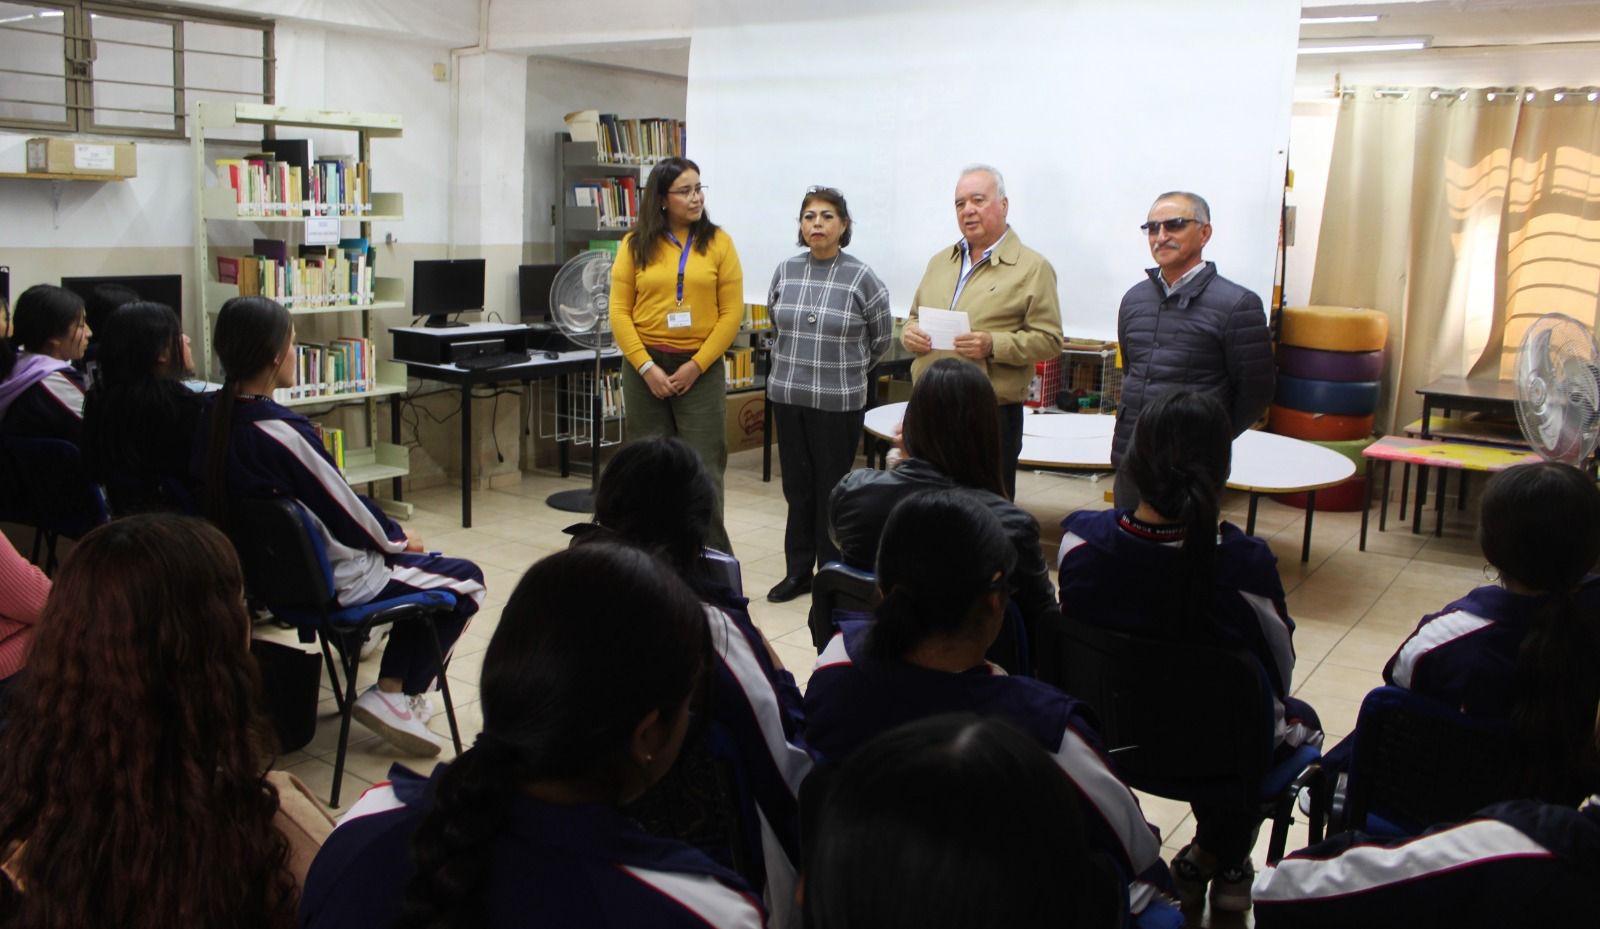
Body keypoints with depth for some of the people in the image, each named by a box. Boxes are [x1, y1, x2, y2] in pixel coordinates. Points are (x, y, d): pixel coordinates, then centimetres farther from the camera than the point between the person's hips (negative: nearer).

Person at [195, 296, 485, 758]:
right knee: (465, 580, 5)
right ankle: (395, 691, 3)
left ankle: (398, 690, 33)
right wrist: (399, 538, 1)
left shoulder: (212, 415, -4)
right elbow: (345, 509, -19)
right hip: (326, 581, -9)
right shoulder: (281, 431, -29)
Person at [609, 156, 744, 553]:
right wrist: (646, 367, -9)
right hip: (645, 367, 1)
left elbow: (731, 312, -2)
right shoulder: (635, 245, 3)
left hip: (702, 368, -1)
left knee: (703, 472, -2)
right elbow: (619, 312, 1)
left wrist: (696, 366, -9)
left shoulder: (717, 242, 1)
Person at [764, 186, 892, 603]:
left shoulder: (862, 278, -8)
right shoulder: (785, 272, 3)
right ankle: (798, 570, 23)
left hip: (839, 401, -4)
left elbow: (880, 338, 5)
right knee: (796, 486, 11)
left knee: (832, 489, 4)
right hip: (787, 395, 4)